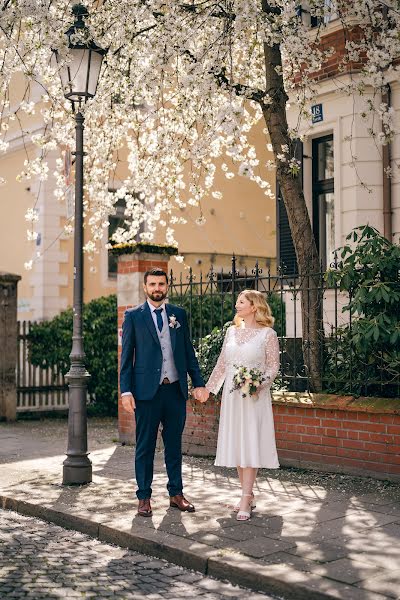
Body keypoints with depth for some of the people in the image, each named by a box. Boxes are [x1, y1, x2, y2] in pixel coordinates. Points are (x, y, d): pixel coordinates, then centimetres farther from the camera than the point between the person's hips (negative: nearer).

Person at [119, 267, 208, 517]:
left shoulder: (179, 314, 10)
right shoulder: (134, 316, 2)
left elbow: (188, 351, 12)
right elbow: (126, 355, 0)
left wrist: (198, 382, 4)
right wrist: (126, 390, -8)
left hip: (176, 389, 3)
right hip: (147, 390, -3)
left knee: (175, 444, 11)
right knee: (145, 446, 4)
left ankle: (176, 493, 22)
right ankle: (144, 497, 14)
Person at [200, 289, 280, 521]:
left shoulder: (268, 334, -4)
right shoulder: (232, 331, 11)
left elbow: (273, 365, -3)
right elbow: (222, 363, 16)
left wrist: (260, 383, -19)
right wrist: (208, 387, 17)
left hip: (254, 397, -5)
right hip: (231, 395, 6)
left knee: (250, 445, -7)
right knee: (235, 445, 6)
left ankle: (246, 501, -7)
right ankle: (248, 495, 16)